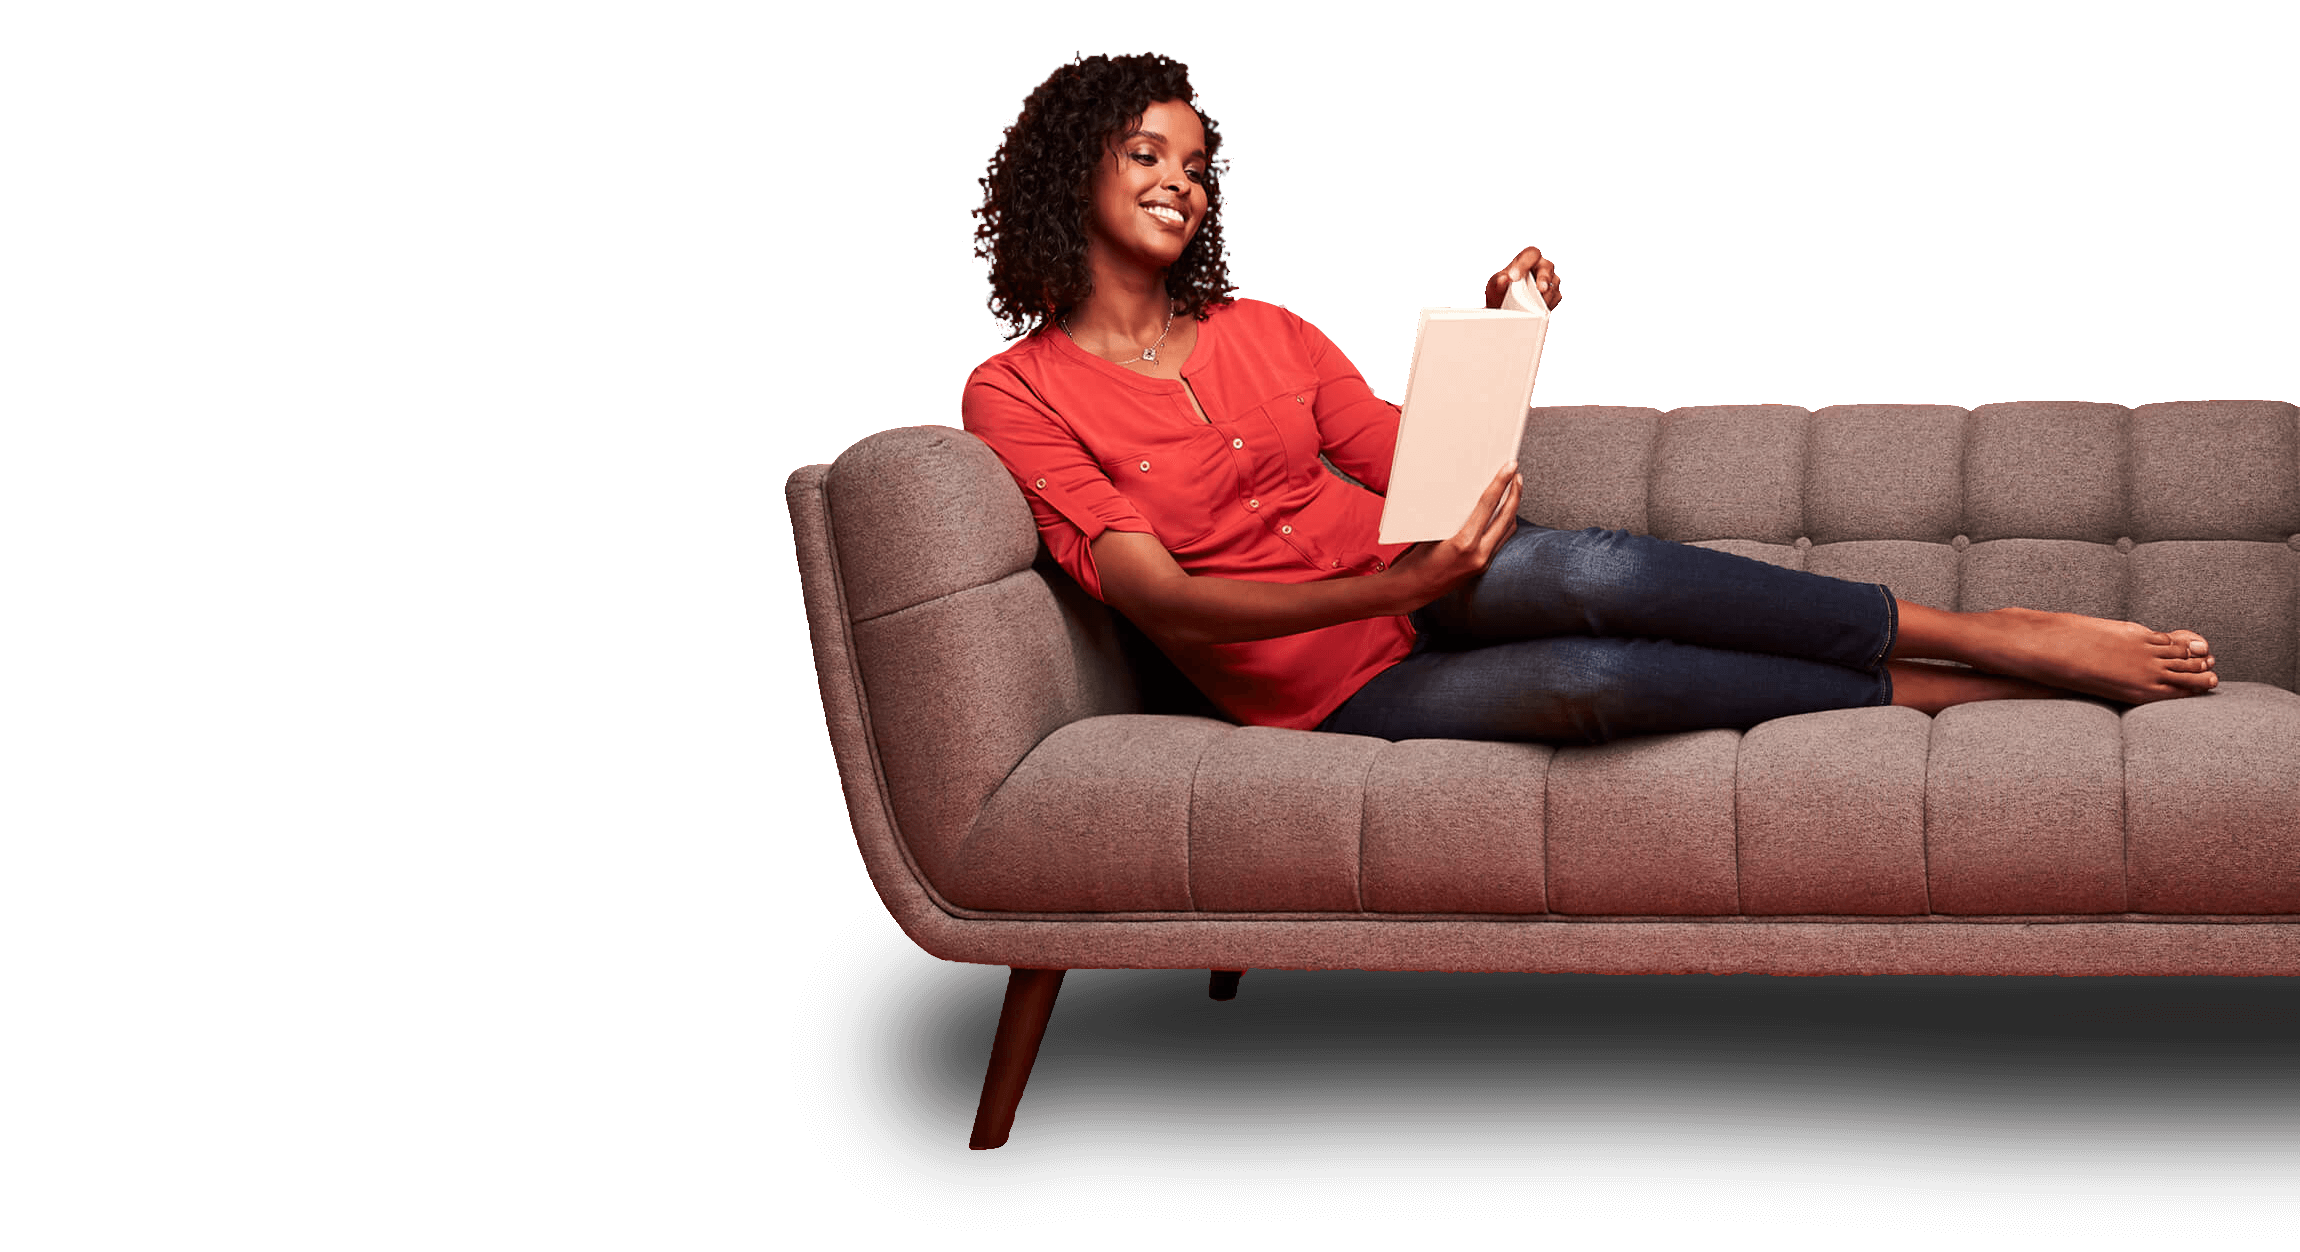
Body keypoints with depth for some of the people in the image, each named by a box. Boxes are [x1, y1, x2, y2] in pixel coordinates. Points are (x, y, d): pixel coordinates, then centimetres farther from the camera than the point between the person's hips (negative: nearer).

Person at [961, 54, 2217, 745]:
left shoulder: (1263, 331, 14)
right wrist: (1396, 587, -27)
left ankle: (1996, 632, -28)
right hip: (1327, 687, -4)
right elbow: (1156, 594, -16)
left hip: (1418, 593, 4)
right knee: (1591, 674, -35)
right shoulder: (1017, 392, -4)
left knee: (1579, 569, -33)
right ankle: (1955, 686, -26)